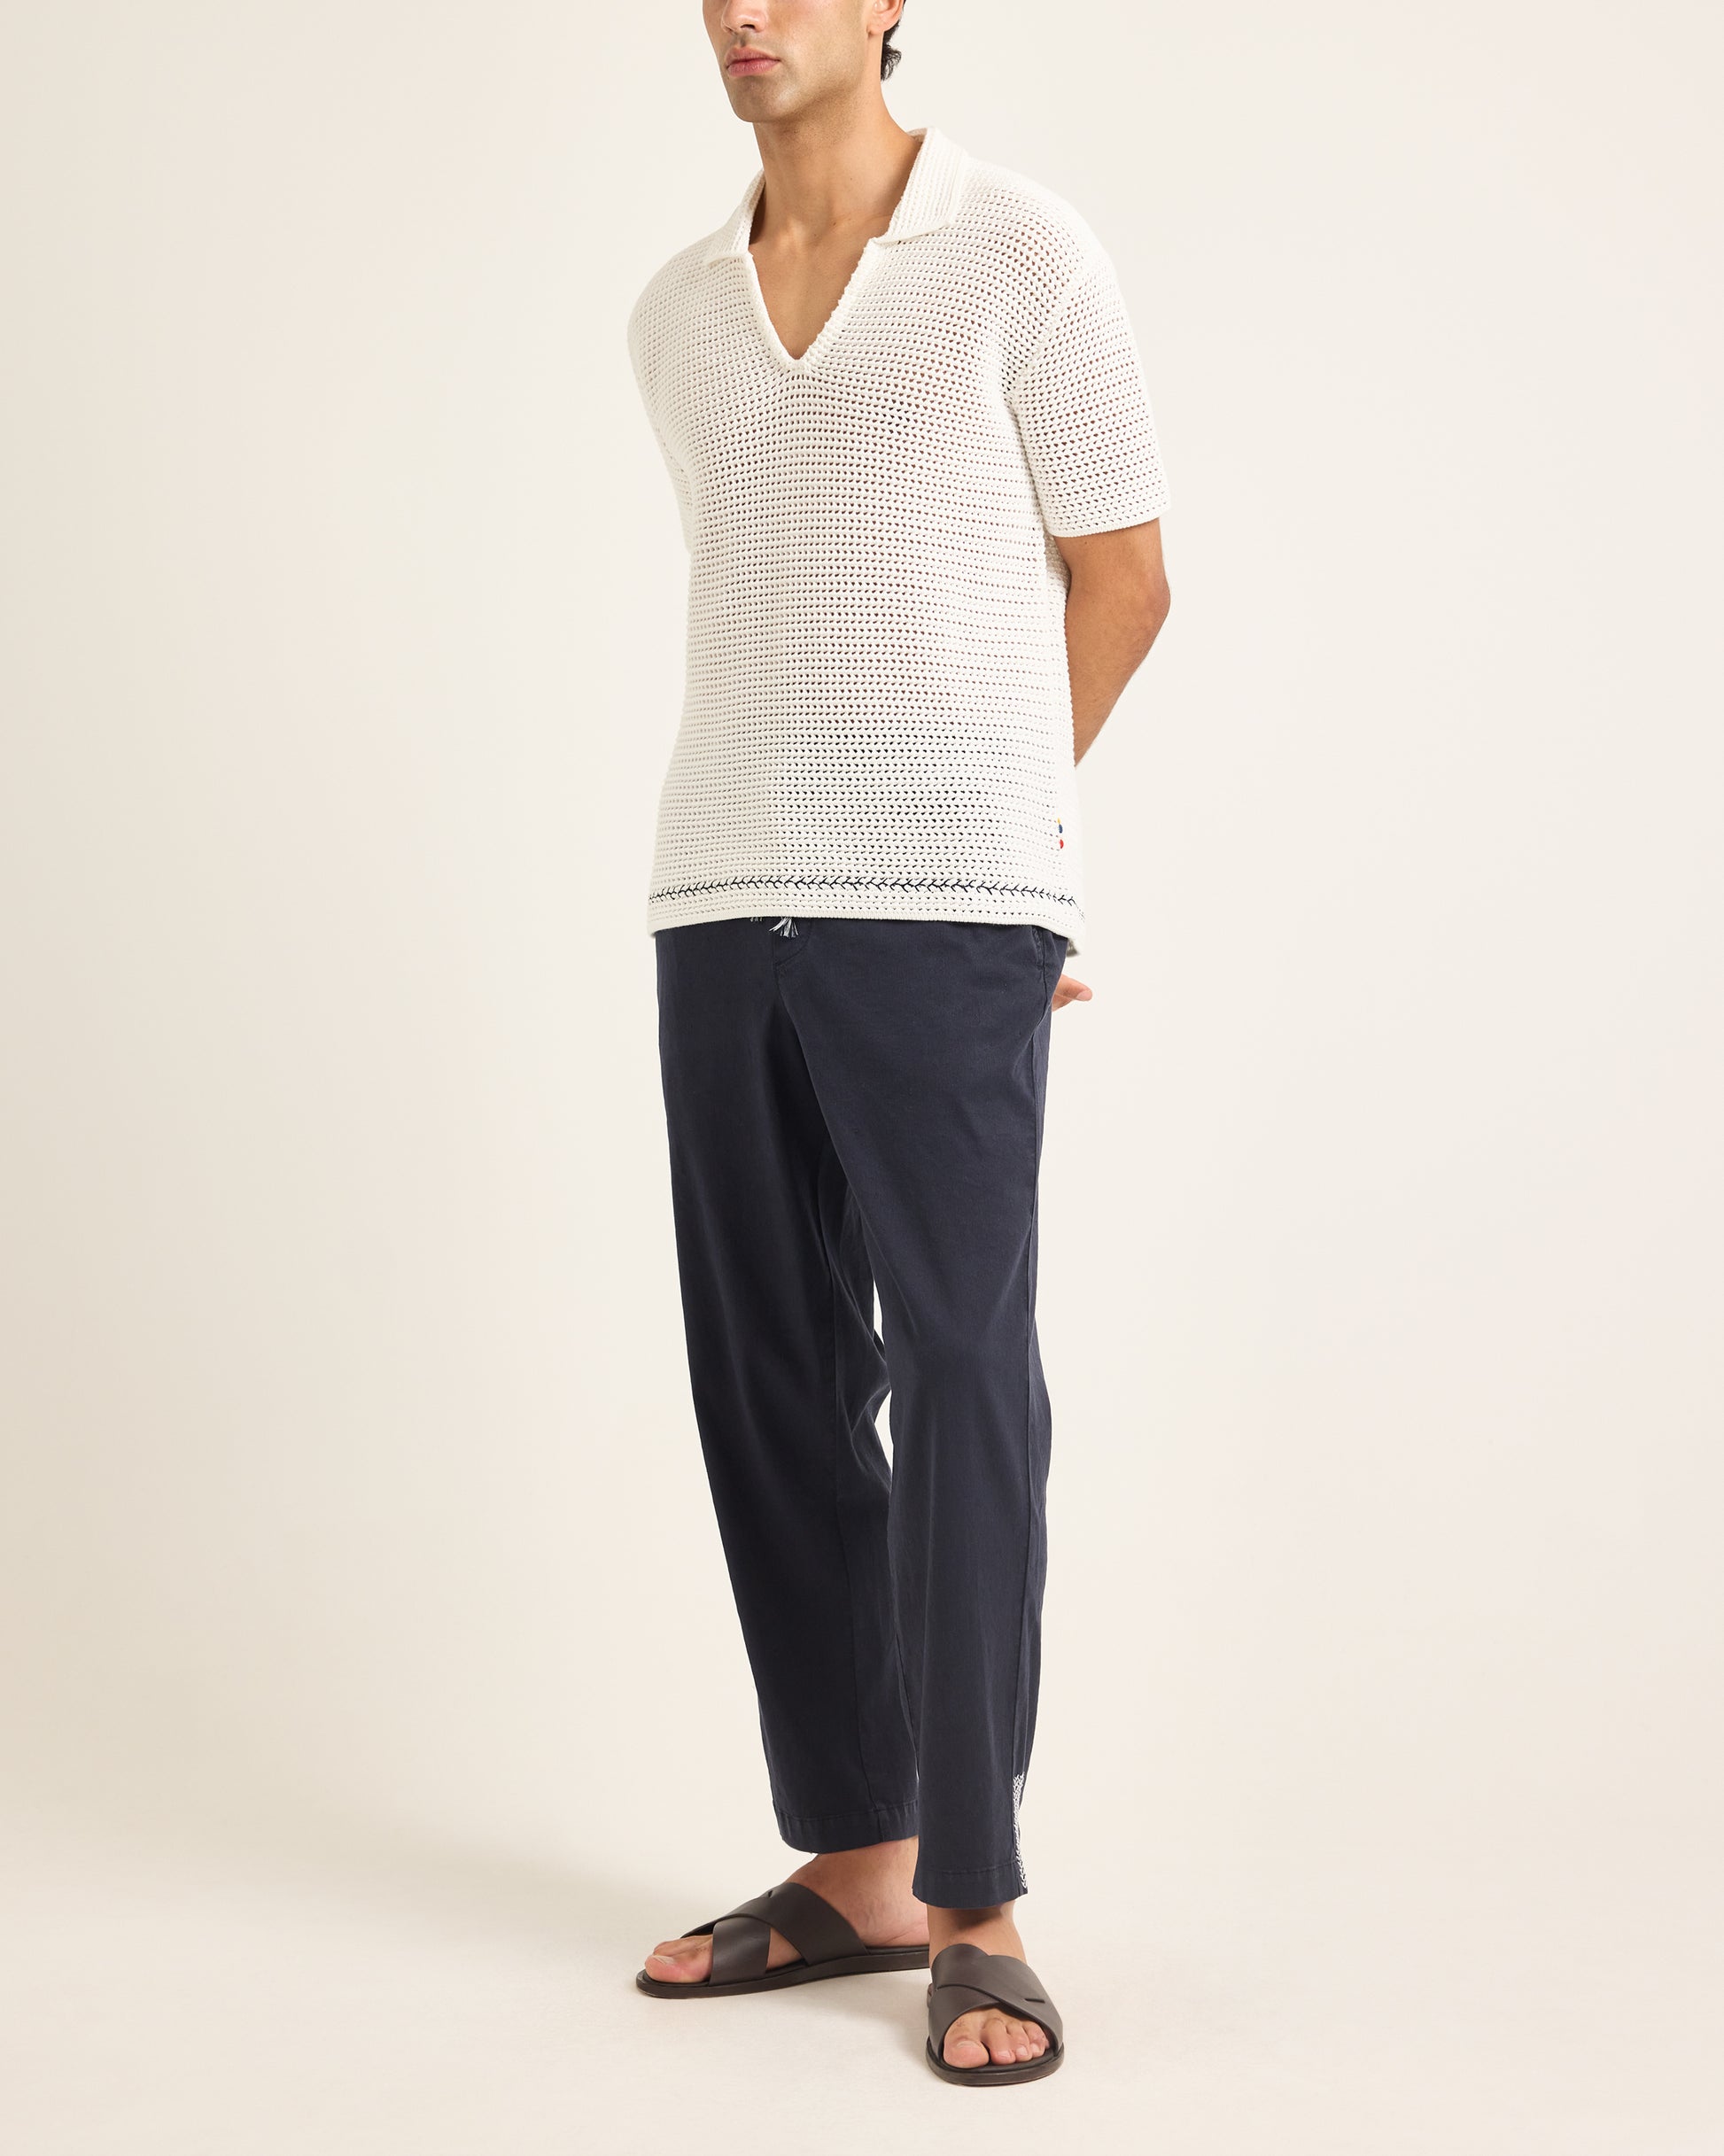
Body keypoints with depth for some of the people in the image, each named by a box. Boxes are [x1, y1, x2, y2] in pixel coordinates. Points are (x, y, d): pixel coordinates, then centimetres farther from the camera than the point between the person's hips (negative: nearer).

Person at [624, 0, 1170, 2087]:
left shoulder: (1023, 253, 2)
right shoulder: (674, 318, 17)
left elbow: (1122, 582, 6)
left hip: (949, 913, -5)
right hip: (724, 902, 5)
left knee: (961, 1374, -7)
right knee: (769, 1383, 5)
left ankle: (978, 1907, 1)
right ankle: (853, 1864, 16)